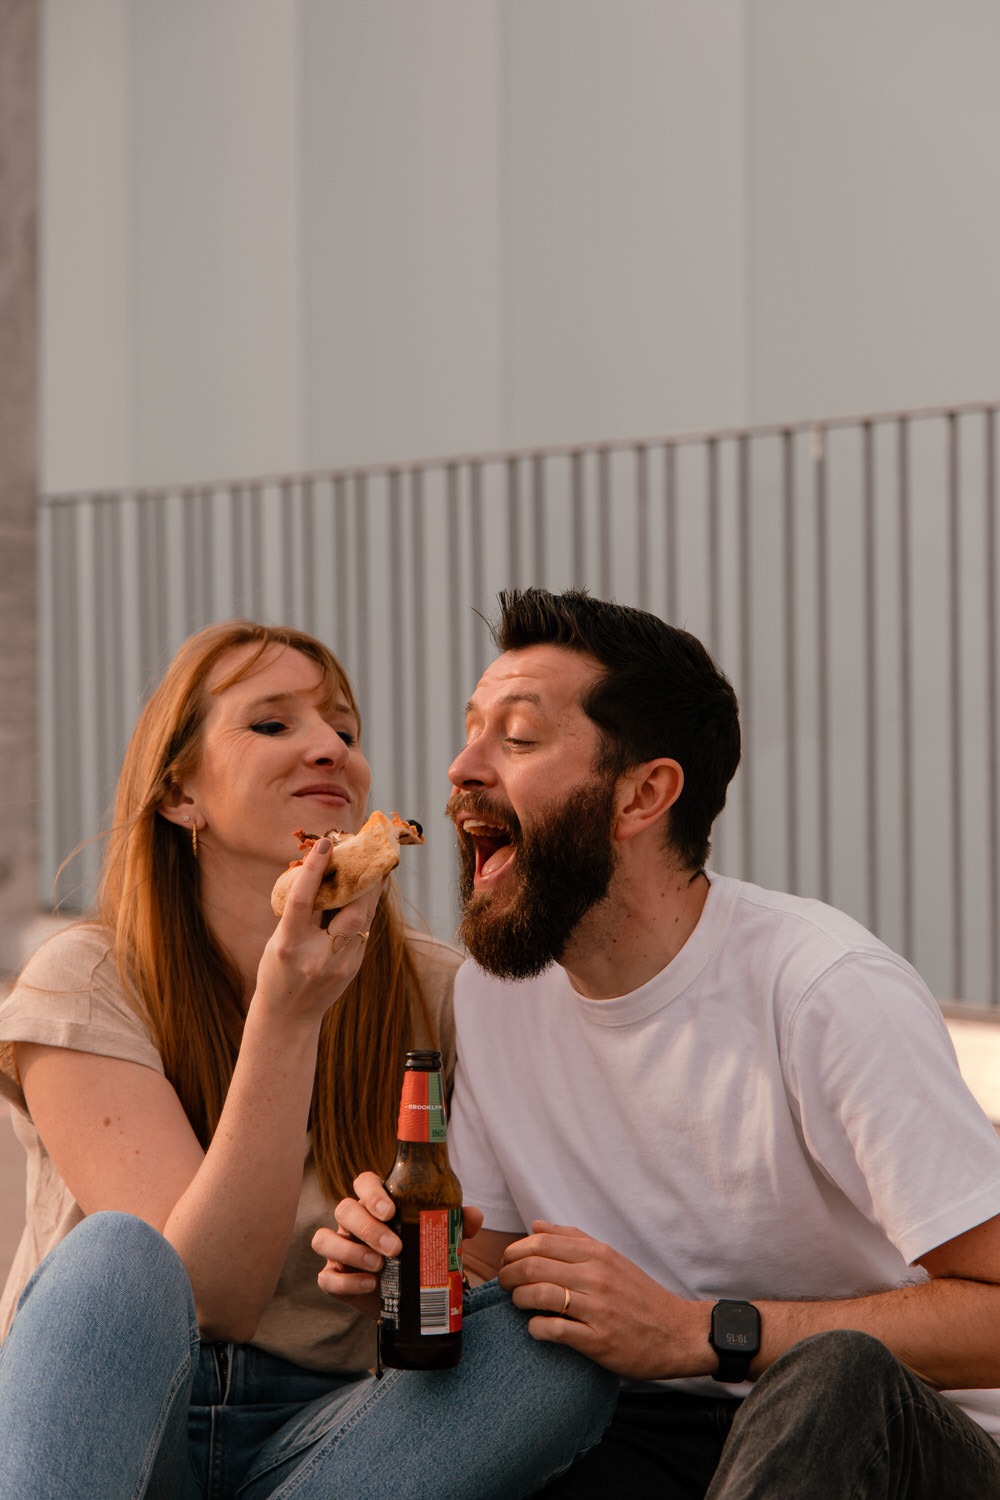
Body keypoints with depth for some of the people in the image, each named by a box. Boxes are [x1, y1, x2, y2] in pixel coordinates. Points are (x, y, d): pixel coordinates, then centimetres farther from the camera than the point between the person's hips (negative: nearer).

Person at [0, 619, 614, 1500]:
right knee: (116, 1255, -33)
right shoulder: (86, 988, -7)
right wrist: (284, 1018, -25)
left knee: (560, 1333, -25)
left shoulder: (436, 994, 1)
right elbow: (210, 1295, -16)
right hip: (98, 1427, -3)